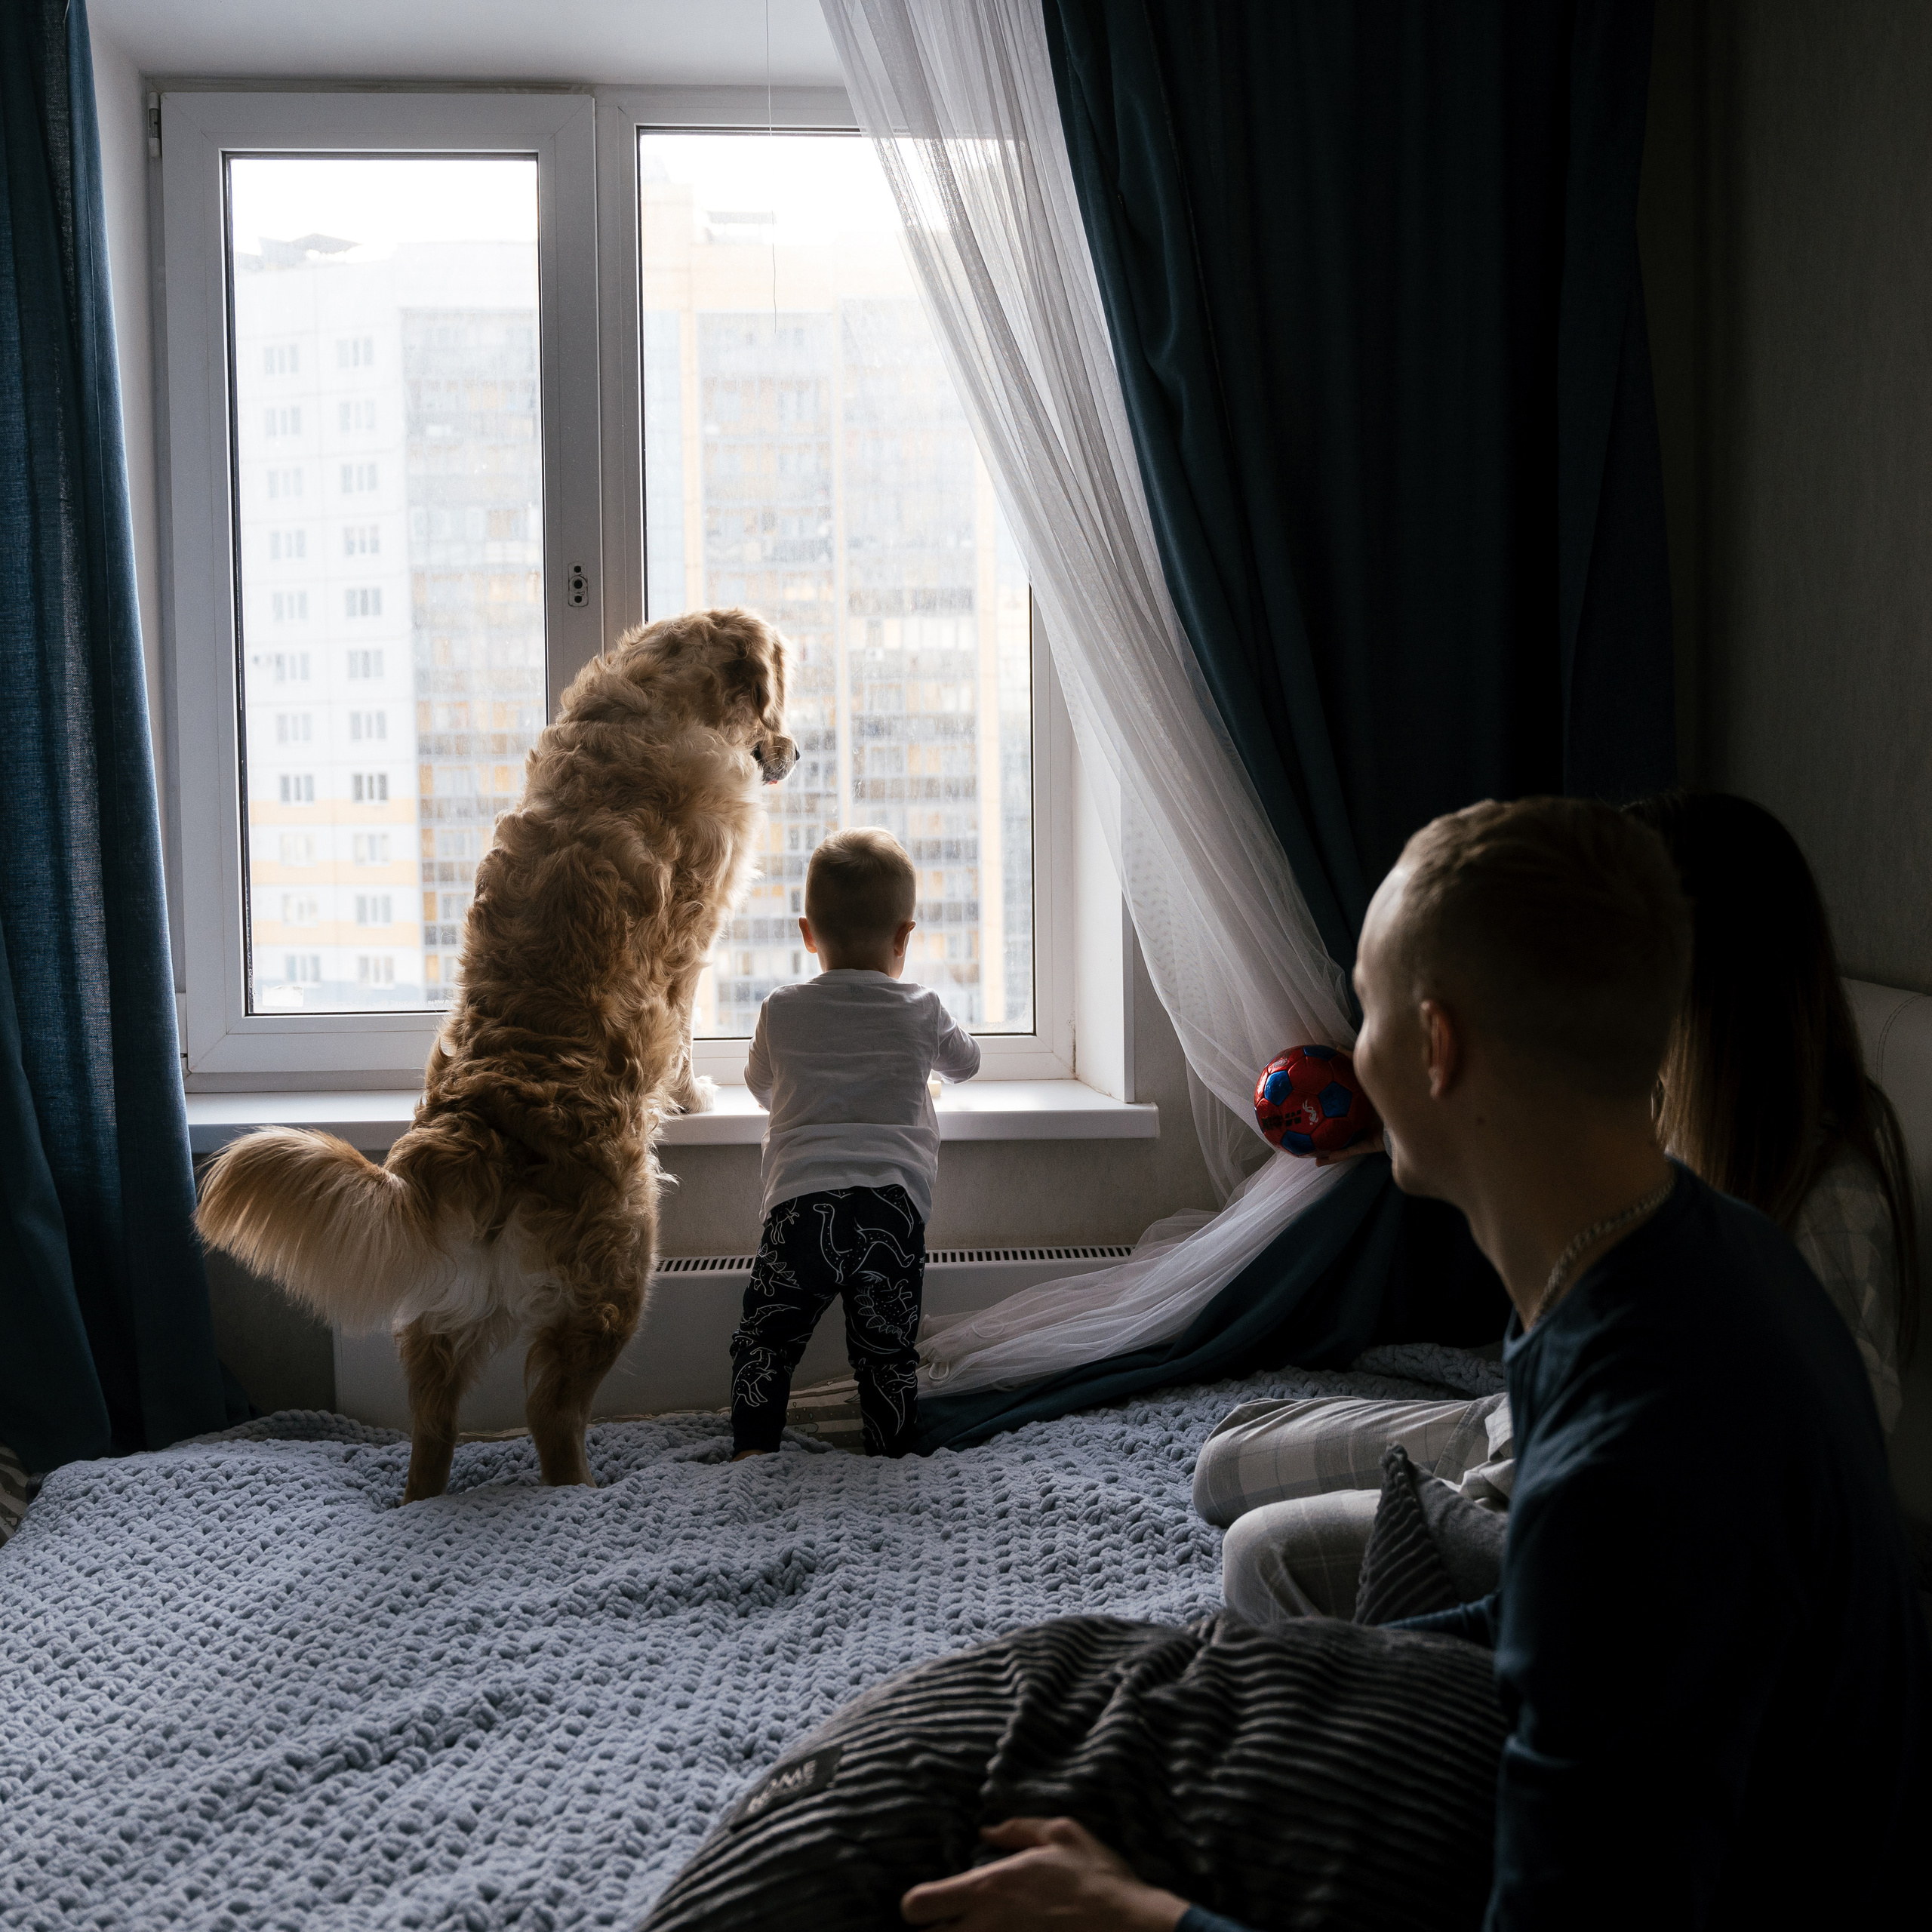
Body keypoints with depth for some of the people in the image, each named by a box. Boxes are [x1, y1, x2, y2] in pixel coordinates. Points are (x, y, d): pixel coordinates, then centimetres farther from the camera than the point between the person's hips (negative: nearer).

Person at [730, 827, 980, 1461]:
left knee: (764, 1339, 10)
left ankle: (752, 1451, -1)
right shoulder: (922, 1011, 9)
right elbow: (965, 1063, 30)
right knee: (887, 1353, 9)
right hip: (894, 1201, 1)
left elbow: (761, 1085, 29)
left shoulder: (782, 1011, 9)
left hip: (802, 1201, 0)